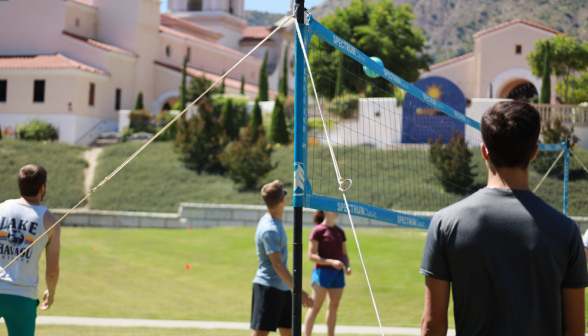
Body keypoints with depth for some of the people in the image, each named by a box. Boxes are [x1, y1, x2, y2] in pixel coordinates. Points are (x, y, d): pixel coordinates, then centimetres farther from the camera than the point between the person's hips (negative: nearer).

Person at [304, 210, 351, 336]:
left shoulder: (340, 231, 12)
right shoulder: (318, 230, -7)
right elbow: (311, 256, -11)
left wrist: (347, 266, -2)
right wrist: (331, 262, -20)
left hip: (338, 273, 6)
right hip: (323, 272, -6)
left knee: (334, 307, 10)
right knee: (315, 308, -4)